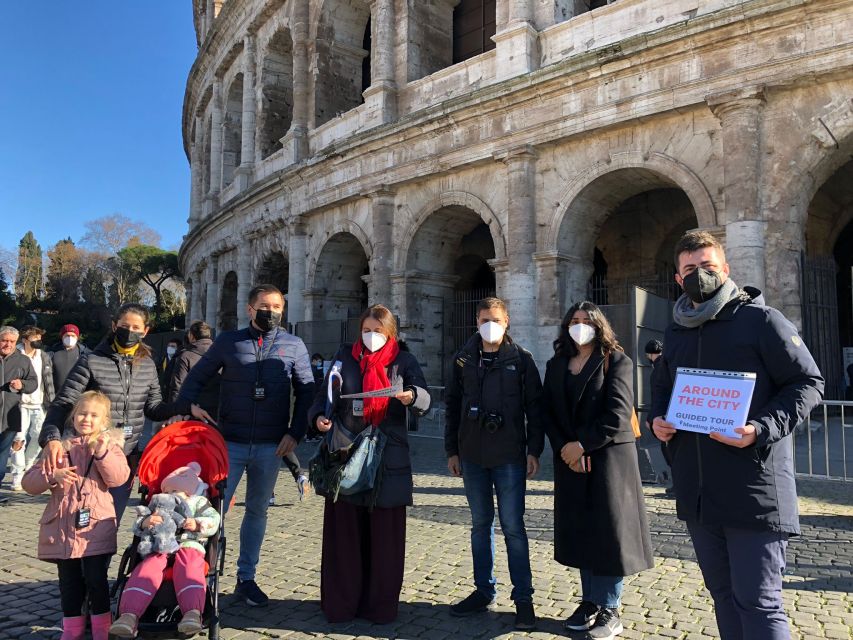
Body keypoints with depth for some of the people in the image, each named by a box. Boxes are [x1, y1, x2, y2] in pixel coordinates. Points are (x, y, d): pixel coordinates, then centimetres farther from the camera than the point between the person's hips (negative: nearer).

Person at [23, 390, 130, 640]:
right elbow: (29, 482, 5)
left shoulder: (110, 446, 2)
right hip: (62, 527, 3)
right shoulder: (60, 447, 8)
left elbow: (118, 478, -13)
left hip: (96, 527, -3)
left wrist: (102, 453, -24)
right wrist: (52, 476, -14)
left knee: (96, 579, -1)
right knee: (69, 581, 13)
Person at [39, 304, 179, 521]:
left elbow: (153, 407, 11)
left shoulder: (148, 365, 7)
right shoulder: (92, 362, -6)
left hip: (128, 456, 4)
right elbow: (63, 404, -8)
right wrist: (51, 438, -26)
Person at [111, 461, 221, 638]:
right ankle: (130, 614, -36)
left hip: (189, 545, -3)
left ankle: (193, 612, -51)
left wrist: (197, 524, -11)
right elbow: (137, 525, 20)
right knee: (146, 569, -29)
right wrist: (145, 522, -5)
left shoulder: (199, 502, 27)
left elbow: (213, 520, 10)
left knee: (188, 570, -35)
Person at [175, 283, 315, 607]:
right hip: (230, 443, -1)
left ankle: (246, 578, 26)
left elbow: (306, 392, 5)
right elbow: (197, 376, 9)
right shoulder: (228, 342, 3)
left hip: (271, 447, 1)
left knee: (257, 511, 13)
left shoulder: (294, 346, 3)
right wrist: (190, 404, -10)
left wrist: (295, 432, -5)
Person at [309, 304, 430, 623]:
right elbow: (325, 392, 13)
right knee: (344, 531, 6)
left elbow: (424, 400, -9)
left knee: (385, 535, 5)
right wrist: (319, 417, -8)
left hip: (388, 459, -1)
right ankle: (341, 603, 20)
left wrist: (411, 395, -32)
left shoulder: (404, 361, 5)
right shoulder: (345, 356, 9)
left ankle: (380, 605, 20)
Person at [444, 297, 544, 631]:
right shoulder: (464, 360, 7)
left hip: (510, 457, -3)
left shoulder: (521, 359, 0)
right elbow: (453, 407, 10)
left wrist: (534, 450, -6)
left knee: (512, 526, 1)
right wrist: (452, 450, 7)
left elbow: (534, 407, 0)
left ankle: (523, 596, 13)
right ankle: (484, 590, 25)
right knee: (480, 524, 13)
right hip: (472, 456, 3)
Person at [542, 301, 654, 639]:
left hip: (609, 457, -4)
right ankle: (590, 601, 22)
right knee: (580, 530, 9)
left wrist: (582, 444, -16)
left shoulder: (616, 361, -3)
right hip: (570, 459, 5)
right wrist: (563, 448, -9)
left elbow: (618, 414, -14)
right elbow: (549, 412, 6)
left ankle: (609, 609, 11)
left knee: (609, 531, 0)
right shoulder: (556, 365, 11)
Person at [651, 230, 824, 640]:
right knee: (723, 594, 19)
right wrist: (658, 418, 2)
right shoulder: (675, 332, 13)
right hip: (697, 493, 6)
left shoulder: (761, 320, -7)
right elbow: (663, 387, 23)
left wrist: (763, 430, -21)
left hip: (754, 490, -6)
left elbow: (808, 382, -7)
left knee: (758, 603, 0)